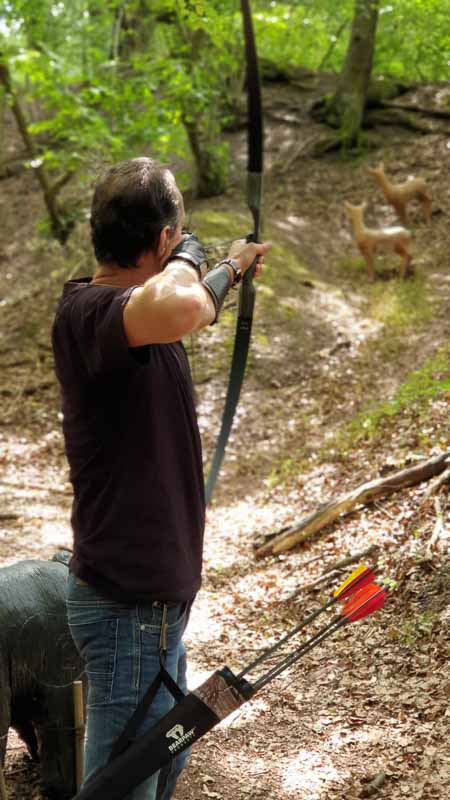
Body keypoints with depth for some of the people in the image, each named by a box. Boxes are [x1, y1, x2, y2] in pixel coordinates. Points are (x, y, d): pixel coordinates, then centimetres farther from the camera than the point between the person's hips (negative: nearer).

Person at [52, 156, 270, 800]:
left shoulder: (127, 306, 5)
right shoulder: (87, 313, -24)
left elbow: (181, 313, 31)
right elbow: (180, 310, -46)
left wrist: (231, 270, 47)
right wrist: (187, 259, -23)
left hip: (152, 595, 10)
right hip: (129, 606, -10)